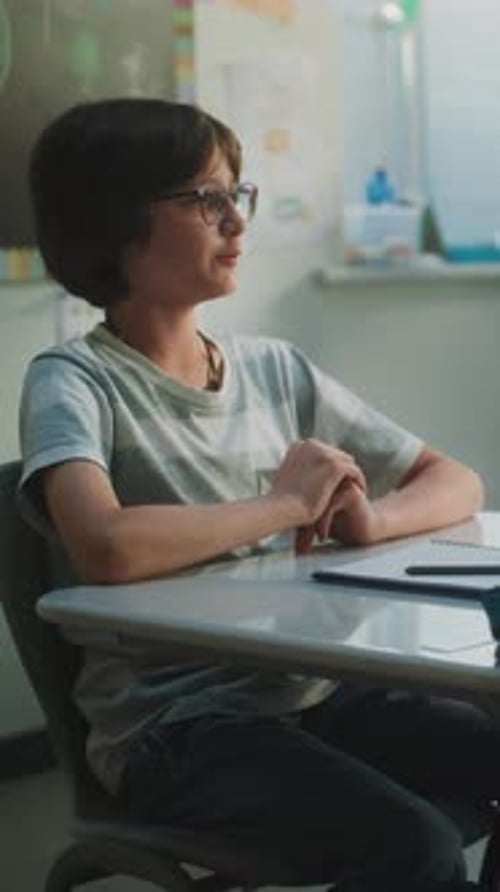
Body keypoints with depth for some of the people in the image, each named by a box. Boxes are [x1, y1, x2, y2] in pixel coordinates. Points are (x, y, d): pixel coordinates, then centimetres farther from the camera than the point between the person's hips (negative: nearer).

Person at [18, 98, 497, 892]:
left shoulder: (275, 369, 11)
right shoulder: (73, 382, -6)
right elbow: (107, 550, -28)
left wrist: (368, 518, -8)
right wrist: (286, 504, -13)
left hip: (312, 690, 6)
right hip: (173, 723, -6)